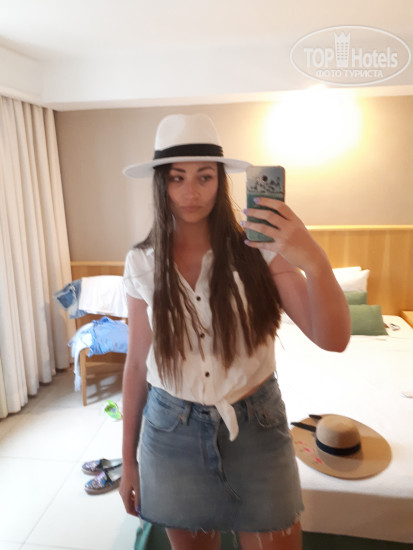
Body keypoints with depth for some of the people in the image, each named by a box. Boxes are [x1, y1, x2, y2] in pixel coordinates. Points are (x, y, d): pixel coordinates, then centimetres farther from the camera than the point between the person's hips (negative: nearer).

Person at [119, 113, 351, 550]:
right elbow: (137, 364, 1)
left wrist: (313, 261, -36)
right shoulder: (142, 264, -6)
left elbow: (333, 339, -18)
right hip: (172, 432, 2)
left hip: (255, 427, -1)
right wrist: (129, 459, 7)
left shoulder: (257, 251, -12)